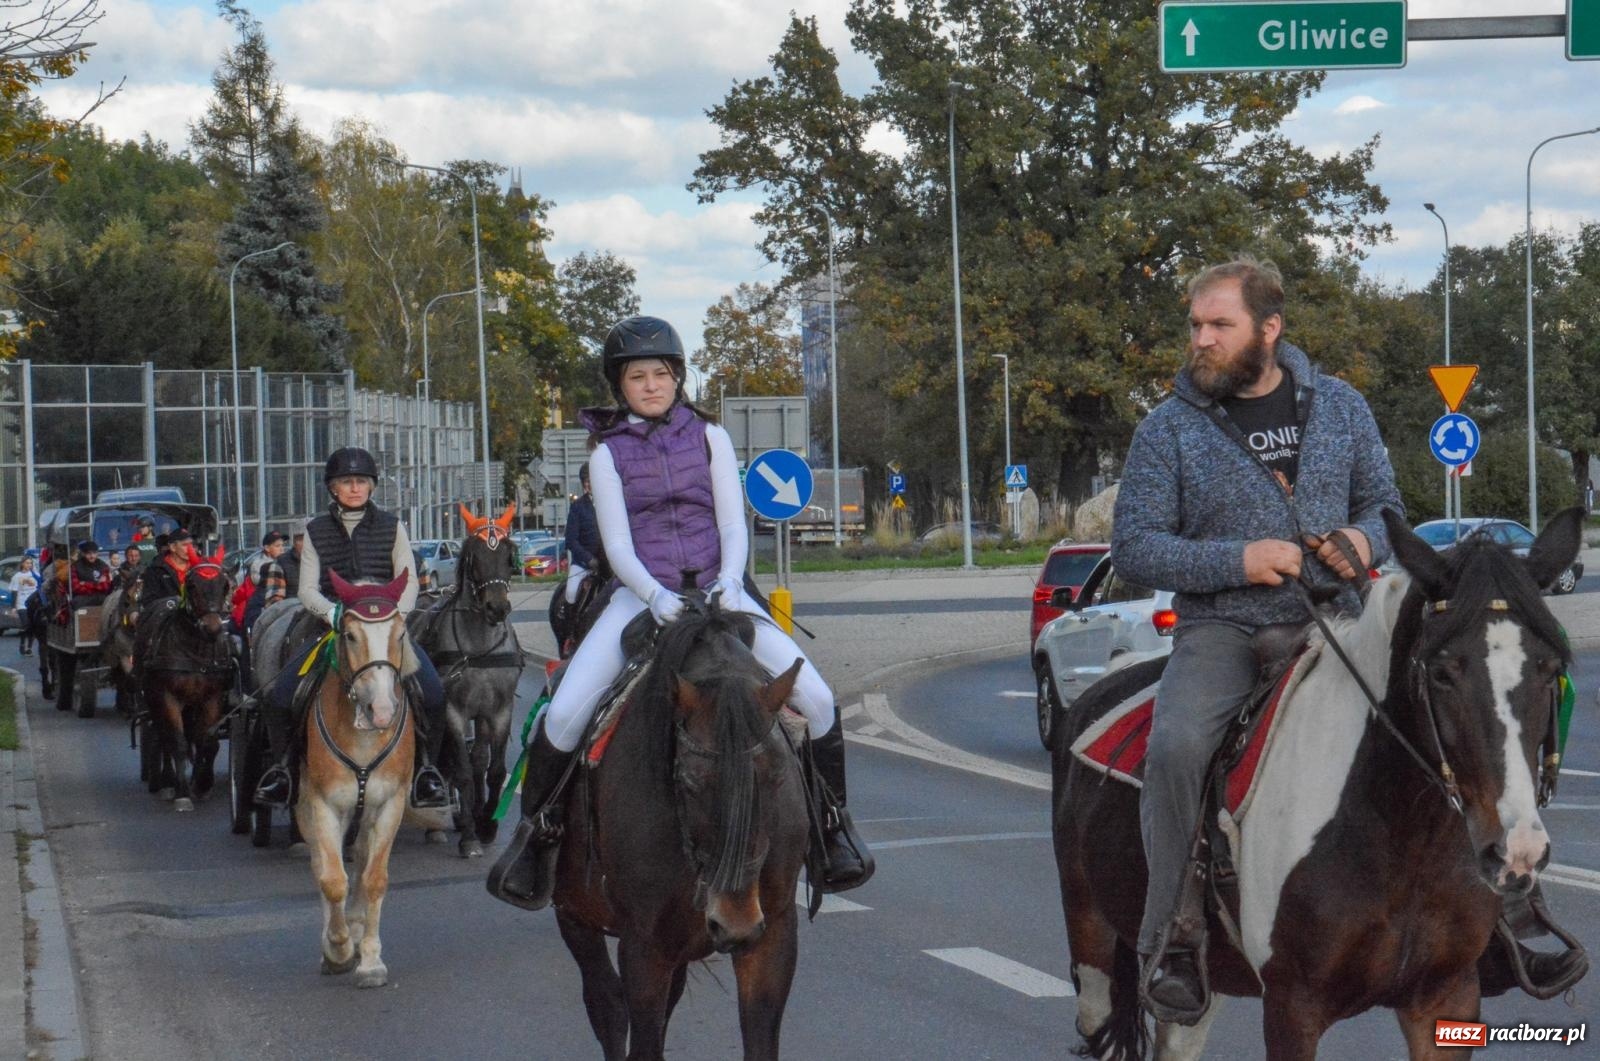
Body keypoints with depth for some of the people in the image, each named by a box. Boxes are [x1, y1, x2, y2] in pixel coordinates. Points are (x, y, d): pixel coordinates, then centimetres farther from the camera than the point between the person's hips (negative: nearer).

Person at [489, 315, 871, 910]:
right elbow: (617, 543, -4)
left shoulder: (709, 437, 7)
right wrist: (655, 595, -23)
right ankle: (537, 831, 2)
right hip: (642, 596, -1)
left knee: (815, 698, -15)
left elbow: (733, 526, 3)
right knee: (564, 714, -21)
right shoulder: (608, 451, 4)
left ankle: (833, 824, 6)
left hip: (716, 590, 1)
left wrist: (729, 581, -18)